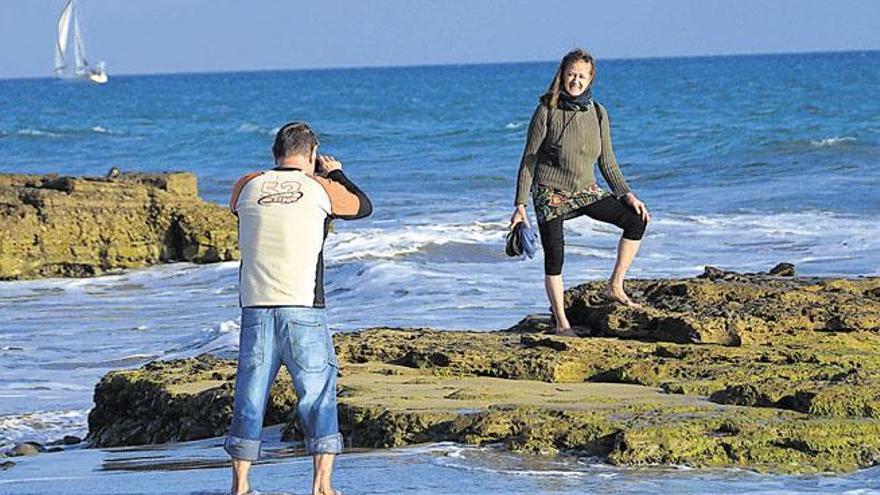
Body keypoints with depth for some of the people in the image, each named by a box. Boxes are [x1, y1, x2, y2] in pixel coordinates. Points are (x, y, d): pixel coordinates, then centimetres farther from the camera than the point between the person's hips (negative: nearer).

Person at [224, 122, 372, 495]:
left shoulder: (248, 186, 6)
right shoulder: (321, 188, 2)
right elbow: (363, 206, 20)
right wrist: (335, 173, 35)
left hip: (255, 308, 2)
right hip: (303, 310, -2)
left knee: (250, 394, 9)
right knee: (318, 393, 4)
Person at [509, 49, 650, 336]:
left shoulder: (597, 113, 2)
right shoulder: (547, 112, -10)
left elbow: (607, 162, 9)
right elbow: (529, 160, -6)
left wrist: (627, 194, -3)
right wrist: (520, 205, -10)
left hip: (586, 192, 4)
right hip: (551, 193, -4)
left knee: (636, 221, -7)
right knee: (554, 257, -10)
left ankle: (615, 287, 2)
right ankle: (561, 323, 4)